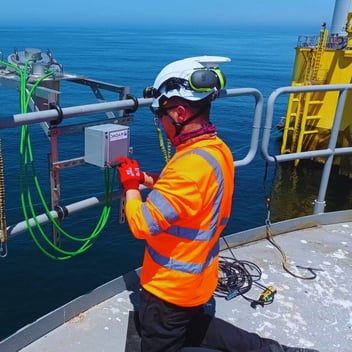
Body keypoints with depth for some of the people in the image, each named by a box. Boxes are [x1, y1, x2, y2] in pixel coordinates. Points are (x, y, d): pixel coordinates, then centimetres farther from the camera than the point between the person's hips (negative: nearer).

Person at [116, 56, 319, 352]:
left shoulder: (191, 164, -33)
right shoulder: (217, 150, -3)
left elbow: (141, 225, -30)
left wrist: (130, 186, -12)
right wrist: (141, 176, 5)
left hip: (170, 285, -9)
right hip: (196, 277, 9)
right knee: (190, 326, 32)